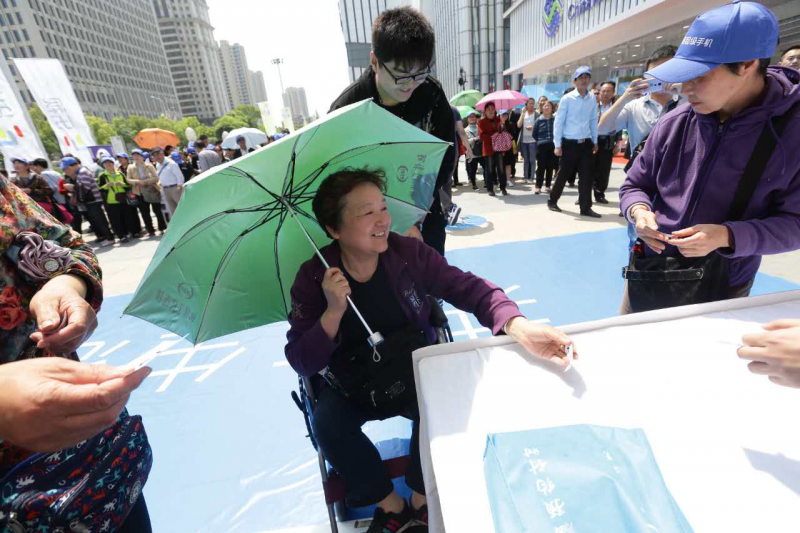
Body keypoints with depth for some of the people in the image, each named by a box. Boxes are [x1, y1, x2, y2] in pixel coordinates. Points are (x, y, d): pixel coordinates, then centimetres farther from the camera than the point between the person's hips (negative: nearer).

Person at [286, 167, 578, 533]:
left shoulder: (409, 253, -12)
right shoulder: (313, 277, -14)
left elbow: (470, 289, -19)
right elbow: (301, 363, -15)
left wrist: (517, 326, -39)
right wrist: (334, 312, -32)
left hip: (415, 373, 1)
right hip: (351, 387, 0)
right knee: (326, 423, -26)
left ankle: (421, 502, 7)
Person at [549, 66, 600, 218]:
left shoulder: (593, 99, 8)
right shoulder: (567, 98, -5)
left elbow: (594, 121, 15)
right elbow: (558, 122, -6)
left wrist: (595, 141, 14)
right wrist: (558, 145, -10)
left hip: (586, 143, 4)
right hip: (569, 143, -4)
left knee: (586, 176, 1)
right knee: (563, 174, 4)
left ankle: (586, 208, 7)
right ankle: (552, 201, 23)